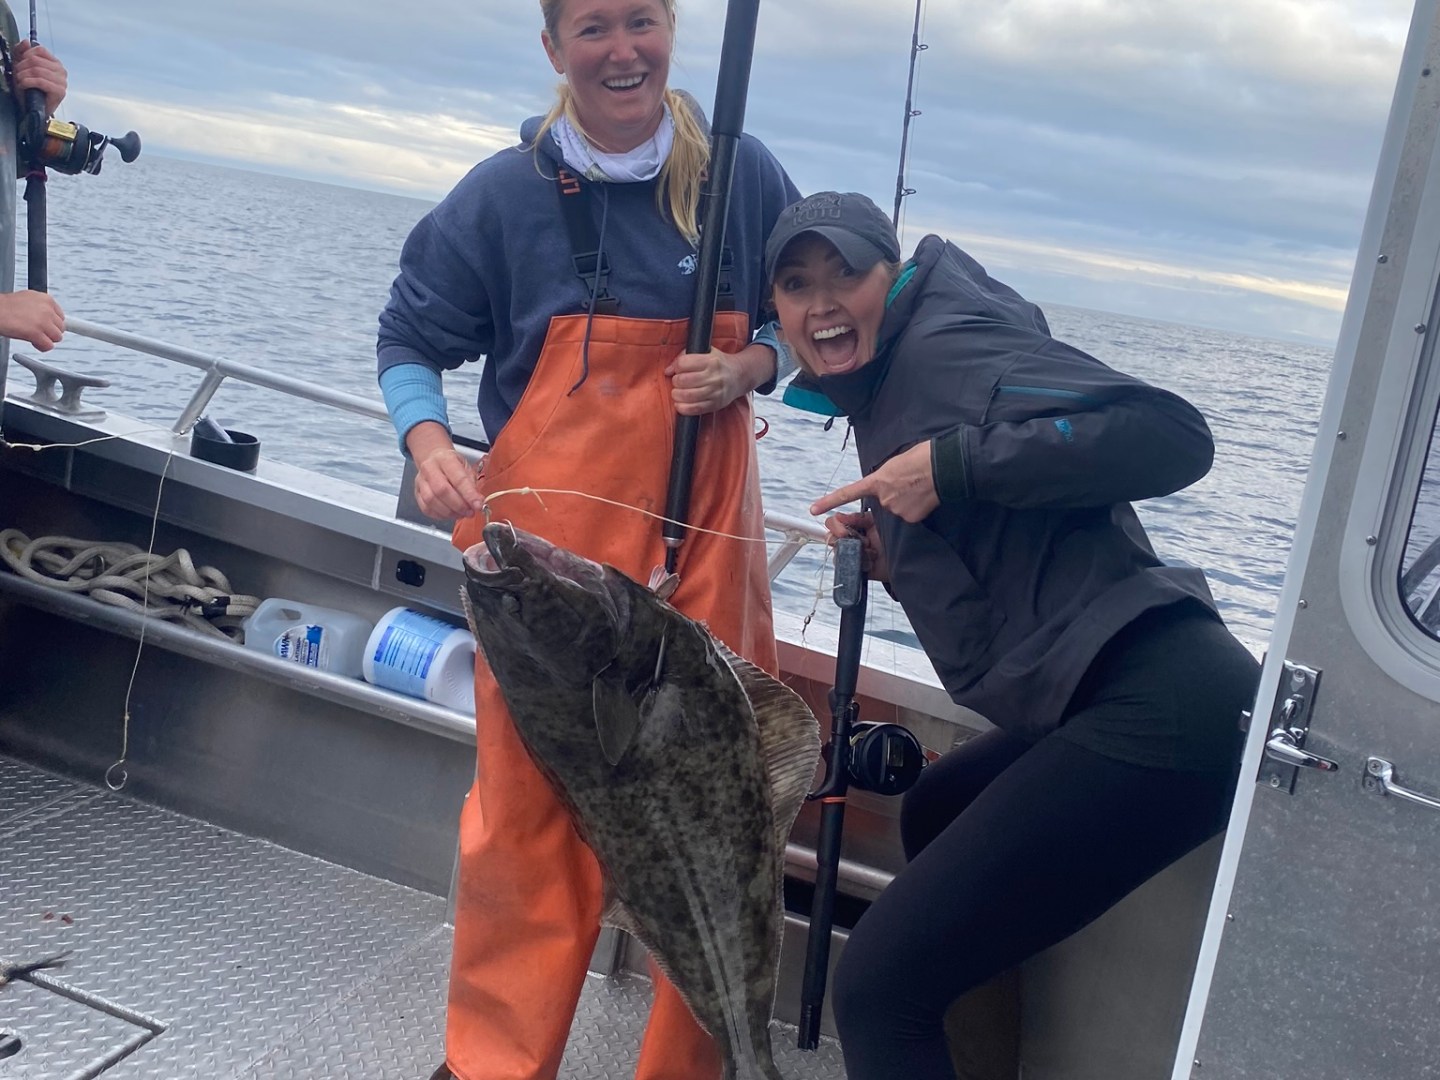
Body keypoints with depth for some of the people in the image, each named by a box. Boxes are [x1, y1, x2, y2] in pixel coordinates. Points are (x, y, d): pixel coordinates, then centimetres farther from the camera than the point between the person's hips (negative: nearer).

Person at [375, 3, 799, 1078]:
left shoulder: (744, 174, 2)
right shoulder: (506, 192, -2)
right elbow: (409, 339, 7)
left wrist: (745, 370, -9)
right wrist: (428, 442, -12)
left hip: (706, 537, 2)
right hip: (549, 539, -1)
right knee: (528, 801, 2)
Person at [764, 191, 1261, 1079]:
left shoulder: (945, 340, -6)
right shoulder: (882, 396, 21)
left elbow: (1170, 435, -19)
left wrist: (952, 464, -19)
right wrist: (895, 555, 9)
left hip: (1156, 708, -11)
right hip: (1104, 706, 11)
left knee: (878, 984, -11)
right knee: (934, 815, 35)